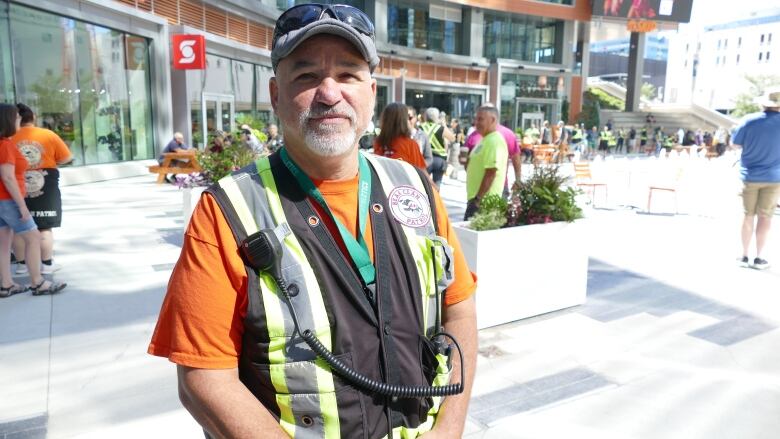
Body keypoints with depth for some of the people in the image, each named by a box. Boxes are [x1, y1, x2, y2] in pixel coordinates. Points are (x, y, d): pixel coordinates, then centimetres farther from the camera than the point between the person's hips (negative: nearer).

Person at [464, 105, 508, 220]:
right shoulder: (486, 139, 16)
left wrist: (478, 198, -23)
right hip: (475, 197, 10)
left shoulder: (494, 141, -16)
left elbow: (491, 173, -23)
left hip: (483, 199, -10)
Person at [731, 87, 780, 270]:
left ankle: (744, 256, 12)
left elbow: (735, 145, -1)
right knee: (765, 216, 6)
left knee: (749, 215, 9)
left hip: (750, 176, 1)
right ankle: (759, 257, 8)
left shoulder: (750, 120, -8)